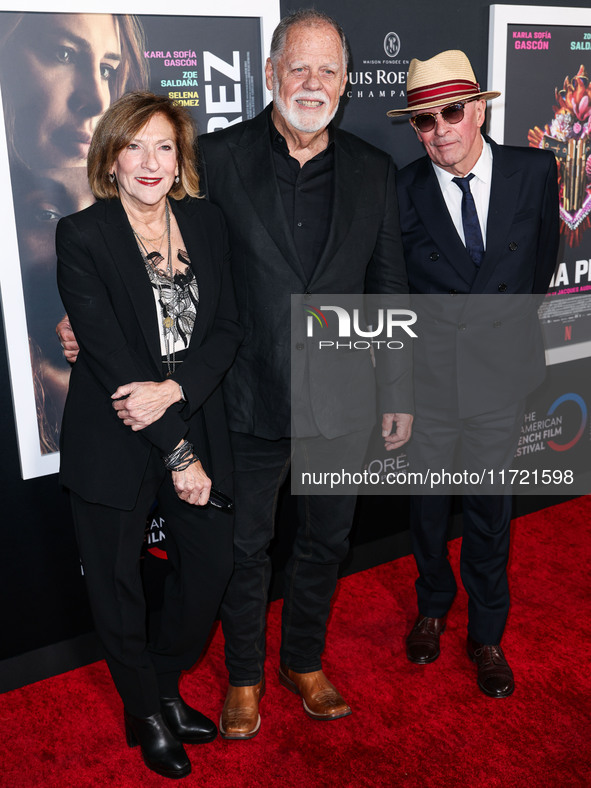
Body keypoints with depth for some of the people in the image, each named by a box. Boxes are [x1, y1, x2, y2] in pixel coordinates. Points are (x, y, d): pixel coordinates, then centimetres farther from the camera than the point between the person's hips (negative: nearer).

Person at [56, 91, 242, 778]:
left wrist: (174, 389, -18)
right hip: (113, 441, -4)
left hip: (196, 423, 5)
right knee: (118, 584, 12)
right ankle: (146, 715, 39)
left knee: (212, 564, 14)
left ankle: (166, 687, 42)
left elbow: (228, 328, 1)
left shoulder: (206, 223, 3)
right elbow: (110, 356, -17)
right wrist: (177, 456, -17)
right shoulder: (81, 236, -12)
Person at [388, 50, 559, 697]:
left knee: (490, 505, 13)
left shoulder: (534, 171, -4)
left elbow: (543, 257, 10)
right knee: (428, 499, 16)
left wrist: (507, 326, 12)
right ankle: (433, 607, 43)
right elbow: (417, 278, -3)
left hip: (499, 375, 1)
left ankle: (487, 635, 34)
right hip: (429, 375, -1)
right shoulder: (404, 191, -9)